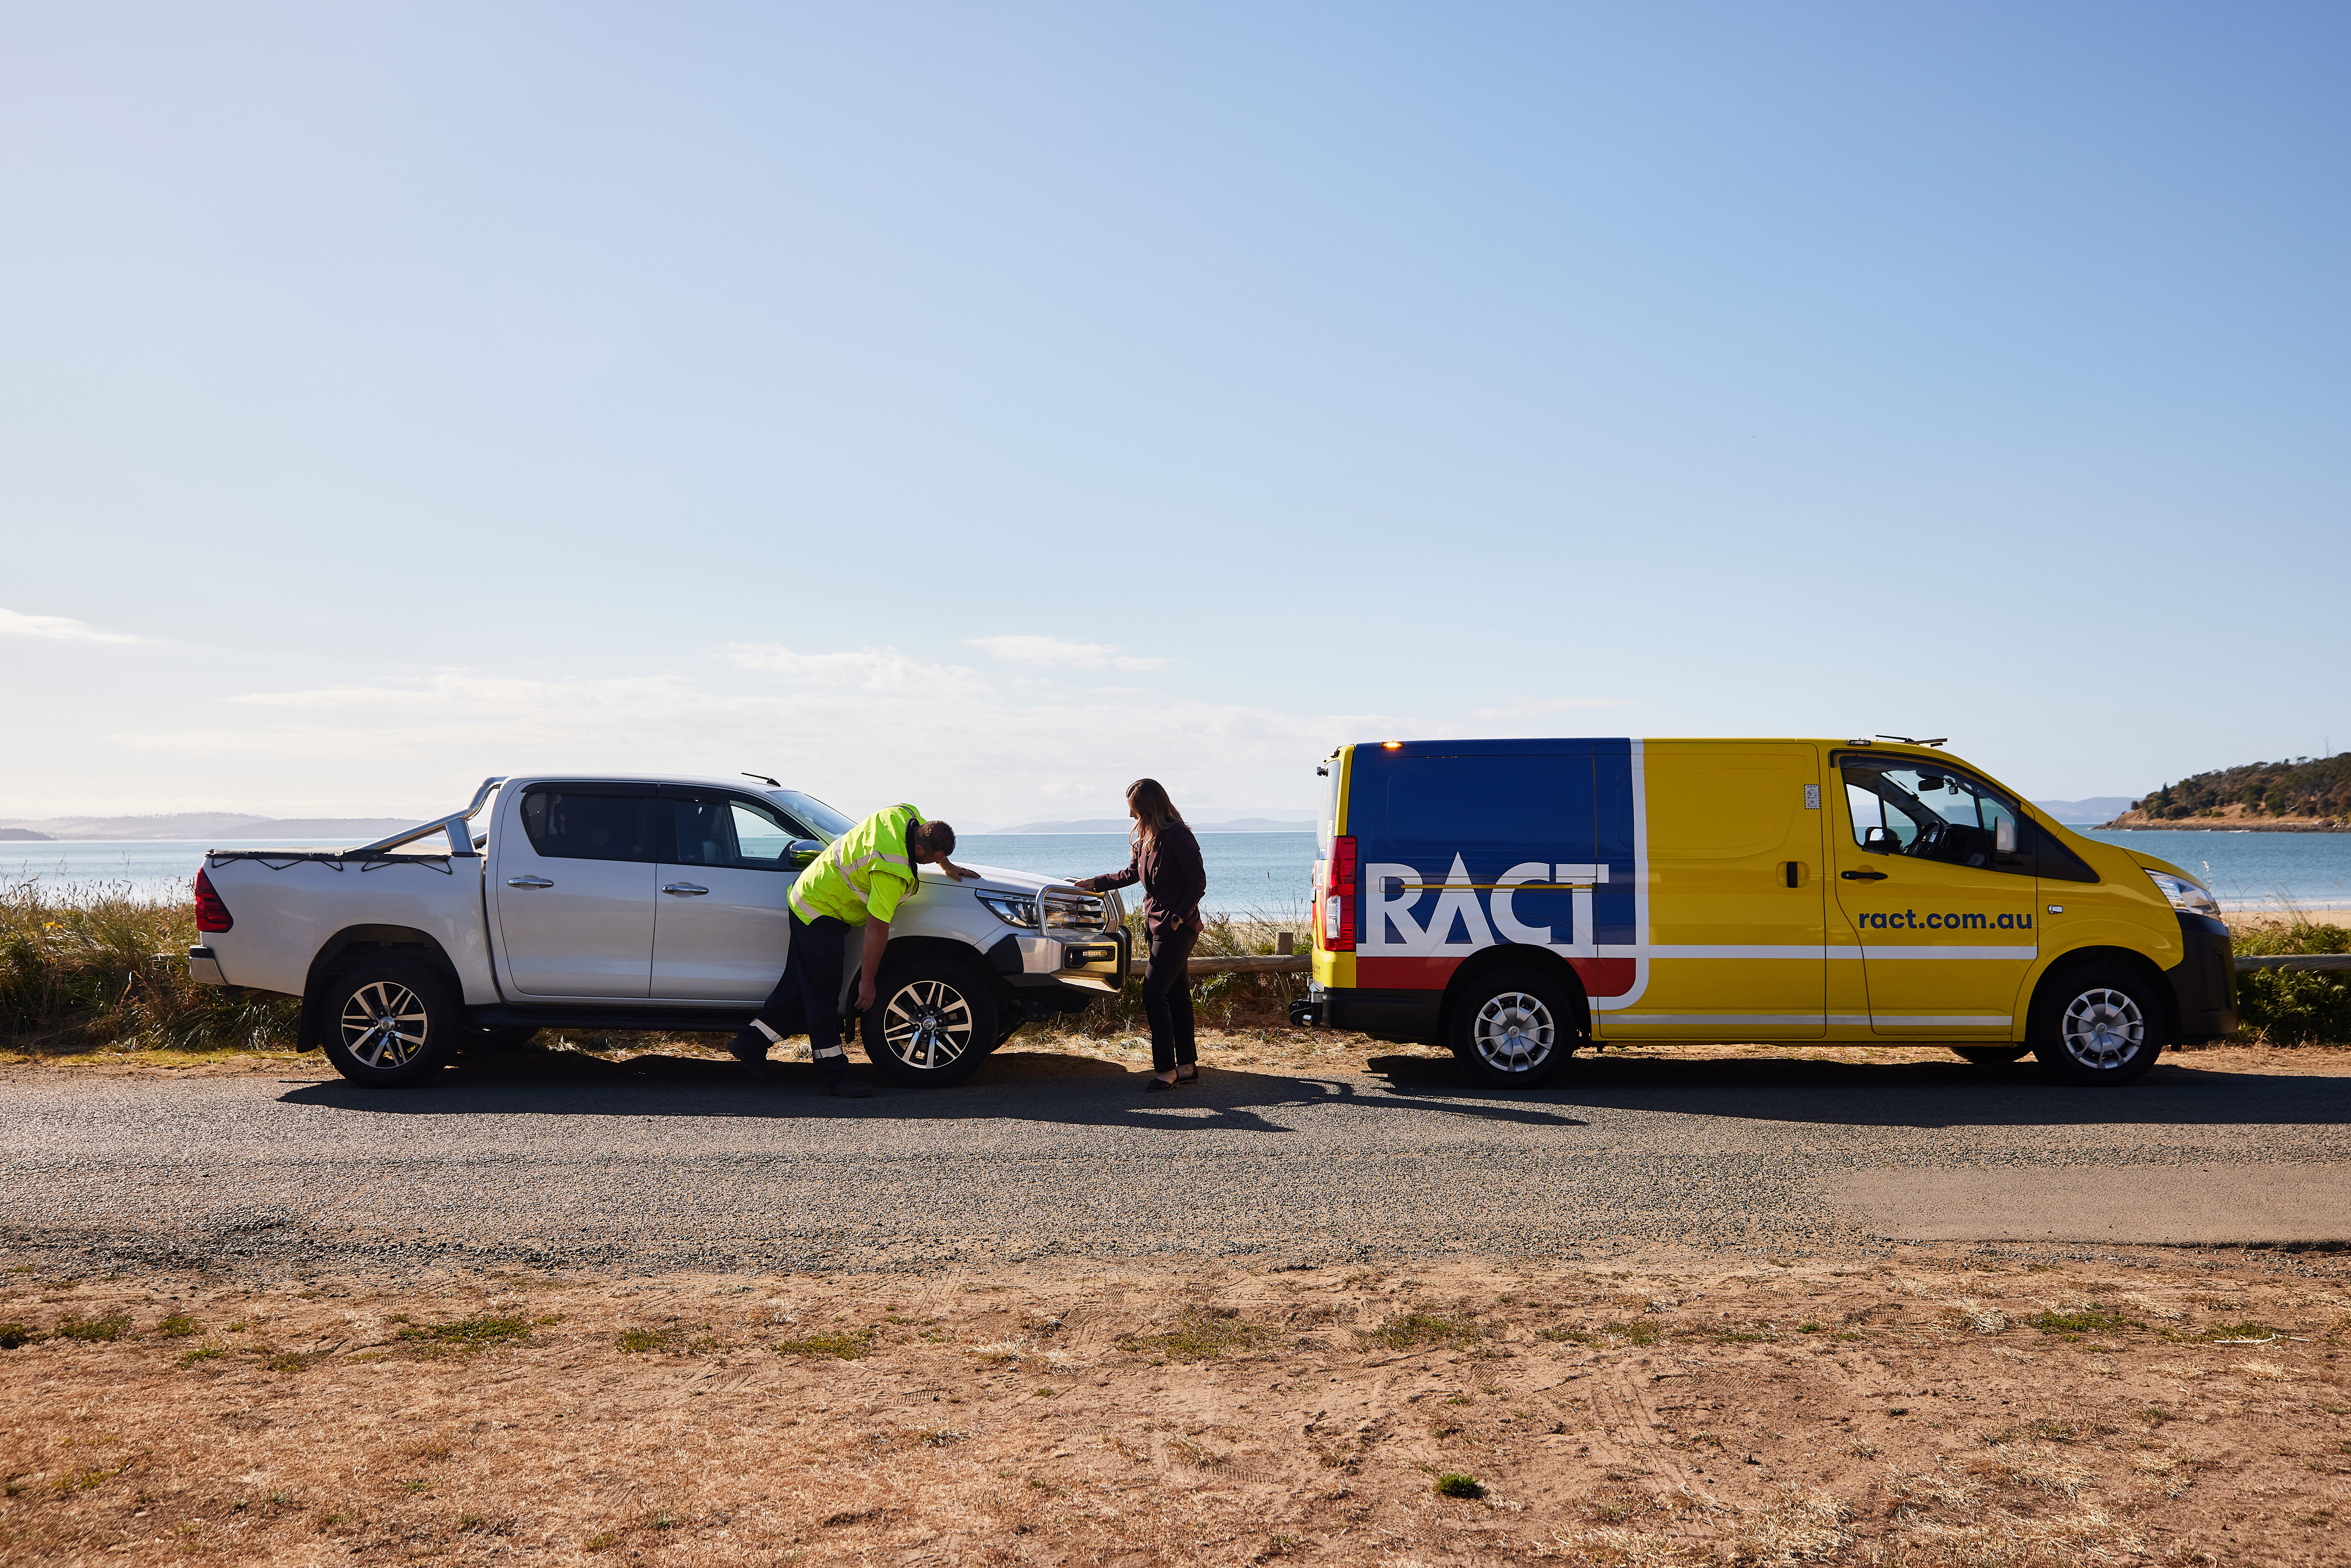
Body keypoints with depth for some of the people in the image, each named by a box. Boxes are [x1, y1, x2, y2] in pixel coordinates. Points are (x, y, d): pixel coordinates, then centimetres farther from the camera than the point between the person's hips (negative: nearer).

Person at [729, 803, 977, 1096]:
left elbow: (932, 838, 21)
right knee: (823, 997, -4)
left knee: (801, 986, 16)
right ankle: (836, 1076, 1)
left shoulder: (907, 815, -7)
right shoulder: (893, 873, -31)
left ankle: (752, 1044, 26)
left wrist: (948, 867, 27)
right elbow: (876, 929, -25)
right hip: (821, 914, -11)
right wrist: (867, 982, -17)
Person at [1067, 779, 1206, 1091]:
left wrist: (1179, 916, -19)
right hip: (1159, 926, 9)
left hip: (1178, 928, -9)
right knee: (1176, 994, 9)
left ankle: (1166, 1069, -8)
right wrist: (1094, 883, 27)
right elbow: (1131, 874, 27)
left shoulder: (1178, 836, -15)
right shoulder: (1146, 839, 14)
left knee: (1154, 992, -13)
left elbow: (1198, 881, -16)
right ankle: (1187, 1065, 14)